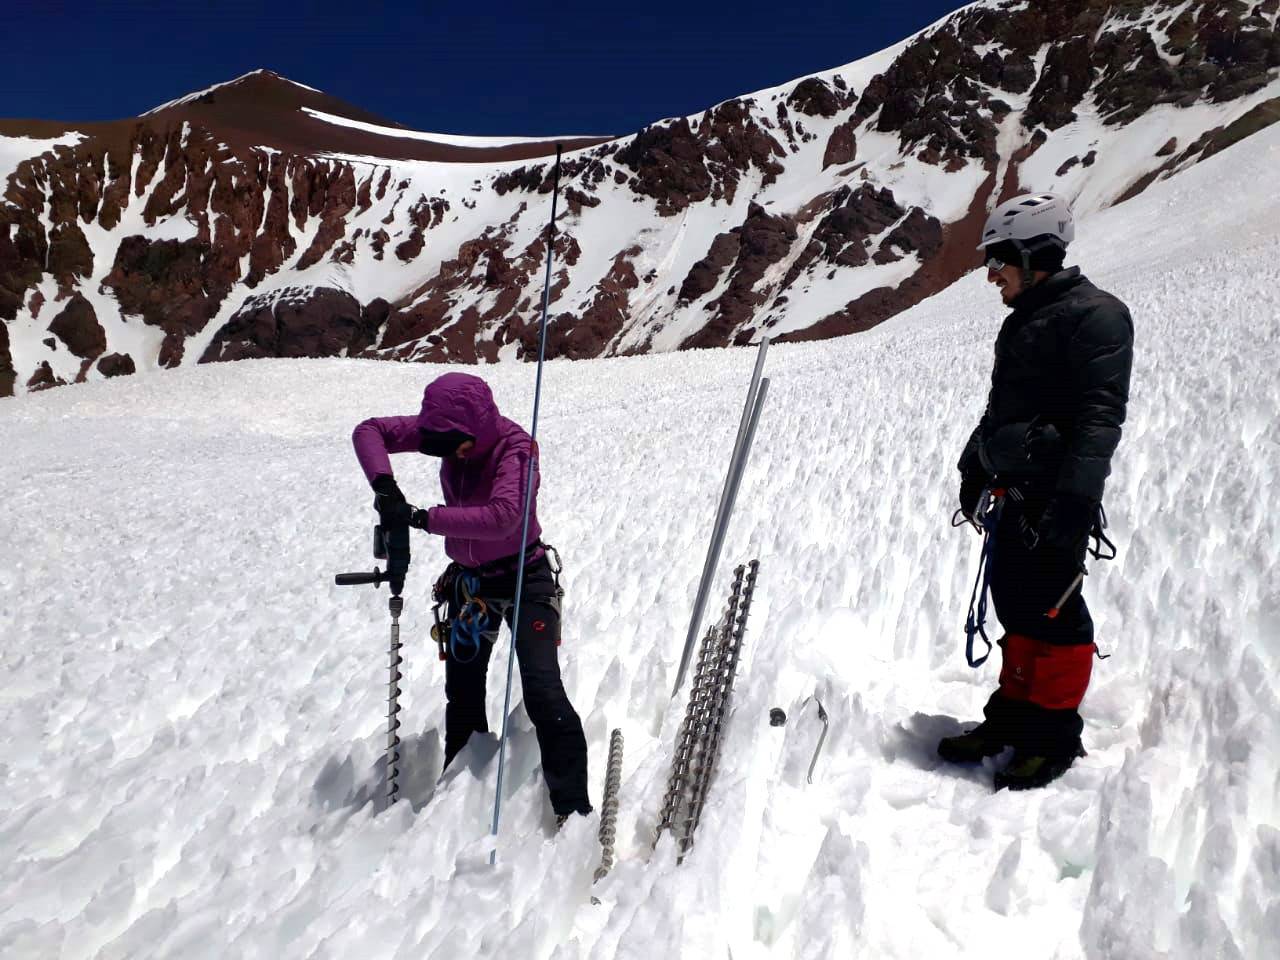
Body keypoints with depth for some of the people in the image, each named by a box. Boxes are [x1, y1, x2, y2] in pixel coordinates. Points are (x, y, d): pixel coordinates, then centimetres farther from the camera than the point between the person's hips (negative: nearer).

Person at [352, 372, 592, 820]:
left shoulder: (515, 447, -26)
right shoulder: (447, 429, -10)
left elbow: (502, 517, -42)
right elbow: (369, 431, -4)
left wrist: (421, 518, -39)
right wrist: (383, 483, -23)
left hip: (523, 578, -6)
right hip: (469, 581, 7)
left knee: (543, 693, -15)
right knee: (462, 691, 17)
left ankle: (574, 811, -7)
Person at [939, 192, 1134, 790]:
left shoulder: (1095, 316, -10)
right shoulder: (1022, 322, 19)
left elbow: (1101, 416, -18)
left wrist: (1073, 499, -25)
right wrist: (975, 469, 23)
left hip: (1054, 495, -8)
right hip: (1012, 490, 8)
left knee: (1050, 609, -3)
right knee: (1013, 602, 12)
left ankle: (1056, 733, 11)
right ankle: (1015, 711, 25)